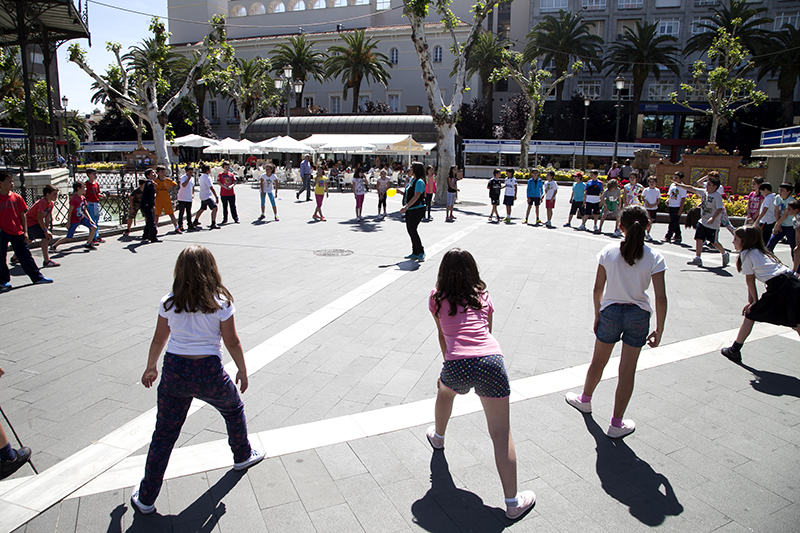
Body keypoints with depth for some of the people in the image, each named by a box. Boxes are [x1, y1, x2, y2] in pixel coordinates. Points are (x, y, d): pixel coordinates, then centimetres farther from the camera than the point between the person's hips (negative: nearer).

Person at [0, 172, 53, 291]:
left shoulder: (17, 197, 5)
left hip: (17, 232, 3)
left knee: (25, 255, 8)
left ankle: (37, 277, 14)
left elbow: (22, 215, 8)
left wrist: (25, 231, 5)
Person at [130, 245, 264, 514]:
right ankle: (243, 455, 47)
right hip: (209, 372, -2)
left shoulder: (169, 303, -2)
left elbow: (159, 340, 9)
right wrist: (242, 371, 9)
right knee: (233, 409, 27)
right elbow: (232, 342, -5)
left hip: (173, 370, 2)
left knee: (164, 434, 13)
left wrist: (151, 367, 25)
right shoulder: (220, 302, -10)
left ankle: (146, 497, 22)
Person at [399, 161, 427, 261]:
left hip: (417, 209, -9)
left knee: (412, 230, -13)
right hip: (410, 210, 9)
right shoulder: (411, 180, 15)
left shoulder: (419, 182, -13)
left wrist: (406, 206, -31)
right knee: (410, 229, 10)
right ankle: (415, 253, 18)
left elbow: (416, 196, -23)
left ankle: (421, 252, -3)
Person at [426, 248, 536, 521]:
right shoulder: (483, 296, 21)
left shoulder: (436, 298, 17)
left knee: (445, 390, 36)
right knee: (501, 434, 7)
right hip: (491, 360, 0)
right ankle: (513, 502, 11)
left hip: (457, 365, 0)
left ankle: (438, 437, 59)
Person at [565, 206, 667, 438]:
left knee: (598, 361, 22)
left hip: (610, 312, 1)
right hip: (638, 316, 0)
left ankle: (585, 399, 47)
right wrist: (659, 329, 0)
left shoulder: (608, 252, -9)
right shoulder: (654, 258, -11)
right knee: (627, 371, 11)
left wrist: (597, 315, 10)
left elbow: (598, 288, -3)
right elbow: (661, 298, -11)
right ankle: (616, 424, 21)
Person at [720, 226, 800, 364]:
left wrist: (755, 301, 17)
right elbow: (752, 280, 21)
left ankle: (735, 350, 13)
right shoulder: (761, 251, 26)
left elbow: (750, 281, 9)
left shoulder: (746, 254, 2)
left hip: (779, 289, -8)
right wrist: (751, 301, 18)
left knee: (750, 315, 6)